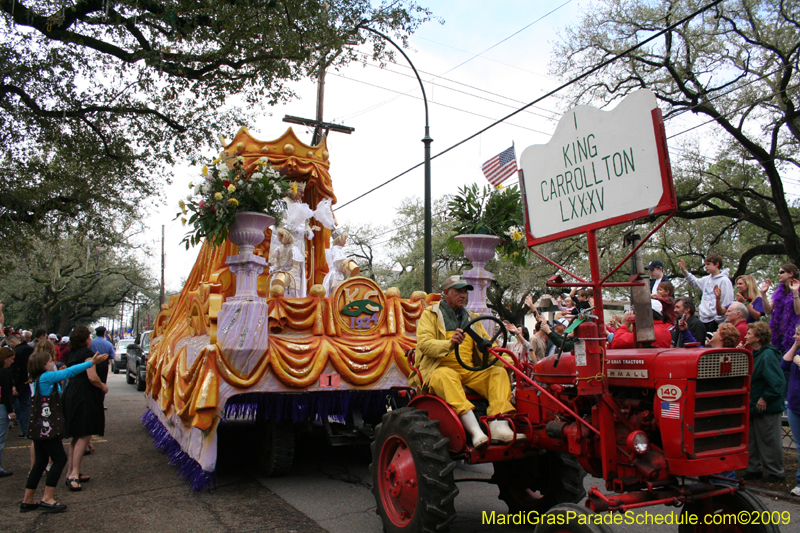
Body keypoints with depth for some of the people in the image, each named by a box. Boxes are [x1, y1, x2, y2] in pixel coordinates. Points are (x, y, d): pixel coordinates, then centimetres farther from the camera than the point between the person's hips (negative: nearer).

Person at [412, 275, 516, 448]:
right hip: (439, 368, -5)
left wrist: (507, 361, -6)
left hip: (469, 371, 5)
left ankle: (499, 424, -37)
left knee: (499, 372, -18)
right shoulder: (430, 315, 6)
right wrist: (450, 344, -31)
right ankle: (475, 431, -47)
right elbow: (424, 343, -11)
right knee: (446, 375, -37)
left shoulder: (471, 318, 22)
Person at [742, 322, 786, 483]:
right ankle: (754, 469, 27)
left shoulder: (768, 356, -21)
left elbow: (778, 383, -27)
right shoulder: (754, 354, 8)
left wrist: (765, 399, -21)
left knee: (769, 442, 5)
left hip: (768, 409, -9)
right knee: (753, 440, 16)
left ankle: (776, 473, 20)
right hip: (754, 407, 9)